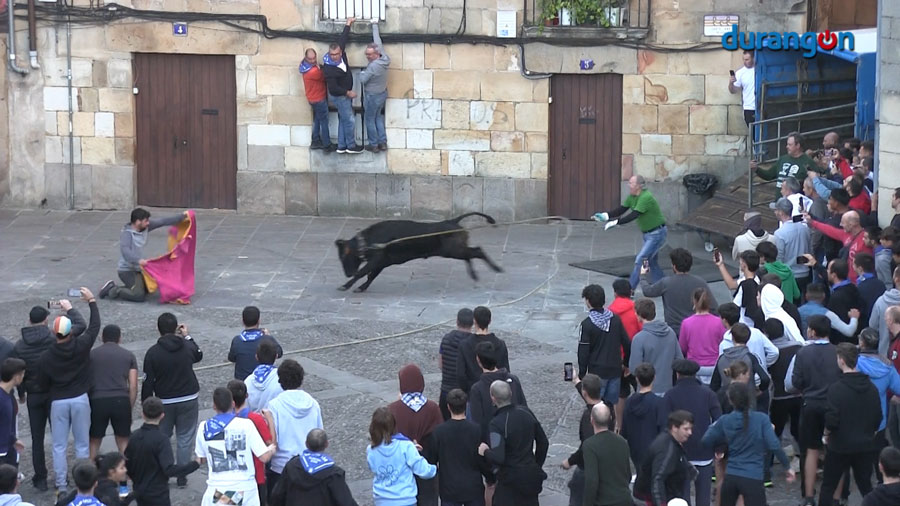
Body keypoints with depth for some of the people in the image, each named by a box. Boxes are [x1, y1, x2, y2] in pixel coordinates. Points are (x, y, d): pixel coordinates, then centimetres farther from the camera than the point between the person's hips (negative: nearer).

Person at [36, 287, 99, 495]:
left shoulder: (46, 357, -10)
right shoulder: (81, 346, -13)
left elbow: (43, 383, -1)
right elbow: (94, 326, 0)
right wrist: (91, 301, 7)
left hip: (58, 402, 0)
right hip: (80, 399, 0)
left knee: (59, 446, 8)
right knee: (82, 444, 9)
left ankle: (61, 485, 10)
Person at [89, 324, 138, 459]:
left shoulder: (92, 354, 10)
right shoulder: (129, 356, 12)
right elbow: (133, 386, 6)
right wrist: (130, 408, 12)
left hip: (98, 401, 0)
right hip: (121, 401, 1)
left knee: (94, 441, 13)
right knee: (123, 441, 11)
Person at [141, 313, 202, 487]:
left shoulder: (153, 352, -12)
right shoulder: (187, 347, -6)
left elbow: (148, 382, -9)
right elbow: (199, 355, 19)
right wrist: (187, 337, 26)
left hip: (164, 402, -1)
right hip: (188, 400, 1)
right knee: (185, 438, 9)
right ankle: (182, 476, 11)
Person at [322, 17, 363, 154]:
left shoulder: (341, 54, -11)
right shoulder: (329, 69, -31)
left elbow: (342, 39, 5)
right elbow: (333, 88, -28)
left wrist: (348, 25, 13)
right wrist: (348, 93, -22)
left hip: (345, 94, 8)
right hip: (339, 96, -8)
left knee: (343, 120, 16)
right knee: (349, 120, 1)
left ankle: (341, 146, 25)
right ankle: (351, 146, 15)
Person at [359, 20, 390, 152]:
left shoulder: (373, 66, -32)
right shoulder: (384, 58, -9)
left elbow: (362, 79, -25)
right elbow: (378, 41, 2)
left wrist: (362, 72, -3)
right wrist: (374, 25, 14)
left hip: (372, 96, -8)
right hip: (382, 93, 8)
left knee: (369, 119, 9)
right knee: (378, 117, 21)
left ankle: (373, 145, 17)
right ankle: (383, 142, 25)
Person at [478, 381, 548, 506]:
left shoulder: (497, 424, -21)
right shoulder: (526, 412, 0)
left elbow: (498, 458, -28)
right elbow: (543, 443, 9)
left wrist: (485, 451, -8)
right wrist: (537, 466, 20)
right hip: (532, 476, 7)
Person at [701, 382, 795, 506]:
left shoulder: (725, 421, 1)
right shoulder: (761, 419, -8)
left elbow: (706, 441, 9)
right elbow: (774, 445, -13)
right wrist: (787, 466, -2)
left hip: (731, 477, 4)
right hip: (753, 478, -4)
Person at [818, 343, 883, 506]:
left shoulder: (836, 389, -17)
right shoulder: (871, 388, 1)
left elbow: (831, 419, -19)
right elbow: (878, 417, 6)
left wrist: (827, 432, 1)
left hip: (840, 445, -5)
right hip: (865, 445, 5)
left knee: (828, 486, 6)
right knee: (866, 486, 13)